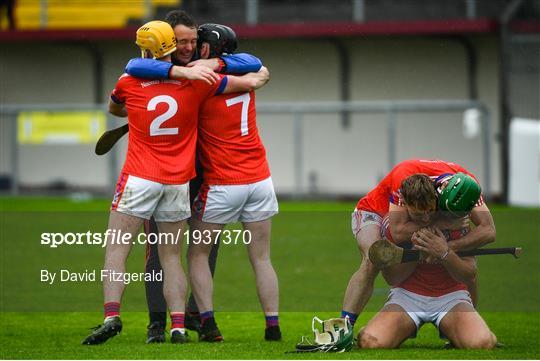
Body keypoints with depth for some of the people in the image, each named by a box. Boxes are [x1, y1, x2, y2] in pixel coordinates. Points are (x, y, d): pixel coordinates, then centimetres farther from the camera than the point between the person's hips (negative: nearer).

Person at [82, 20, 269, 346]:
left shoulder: (128, 84, -2)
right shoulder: (195, 83, -2)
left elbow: (114, 109, 22)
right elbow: (253, 82, 4)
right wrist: (261, 74, 26)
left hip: (139, 178, -2)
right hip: (179, 182, 2)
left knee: (116, 249, 0)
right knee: (171, 257, 9)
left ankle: (112, 316, -16)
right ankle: (178, 326, -1)